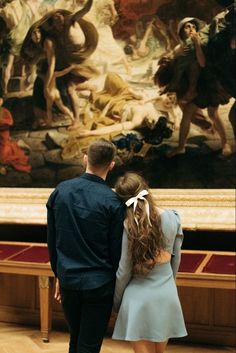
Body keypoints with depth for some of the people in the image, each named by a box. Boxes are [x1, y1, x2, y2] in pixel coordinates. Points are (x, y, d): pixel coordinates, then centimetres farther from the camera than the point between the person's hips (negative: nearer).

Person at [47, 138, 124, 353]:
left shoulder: (60, 191, -3)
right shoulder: (112, 201, -15)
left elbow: (52, 241, 5)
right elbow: (116, 250, -9)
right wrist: (117, 286, 6)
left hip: (68, 280, 4)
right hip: (99, 285, -4)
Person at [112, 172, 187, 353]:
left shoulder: (127, 226, -15)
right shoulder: (173, 218, -5)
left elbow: (123, 271, -9)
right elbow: (176, 259, 6)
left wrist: (117, 302, 6)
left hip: (140, 297, -3)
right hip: (167, 295, 4)